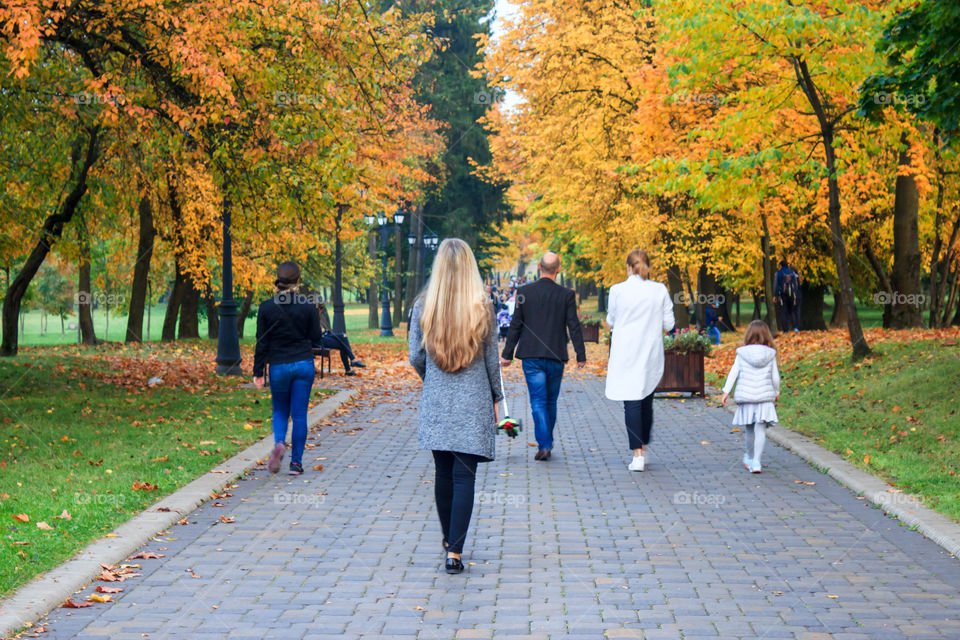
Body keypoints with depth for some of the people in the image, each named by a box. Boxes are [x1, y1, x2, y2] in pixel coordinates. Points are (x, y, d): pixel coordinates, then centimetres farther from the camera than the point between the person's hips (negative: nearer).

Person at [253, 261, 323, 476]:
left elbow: (261, 343, -3)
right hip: (304, 364, 0)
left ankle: (279, 443, -13)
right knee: (299, 414, 6)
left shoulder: (266, 308, -6)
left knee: (280, 412, 16)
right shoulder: (307, 307, -6)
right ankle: (296, 462, 6)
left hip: (278, 367, 0)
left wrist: (258, 372, 3)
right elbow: (316, 337, 3)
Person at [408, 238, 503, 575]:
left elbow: (415, 357, 2)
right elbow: (491, 360, 0)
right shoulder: (482, 307, -6)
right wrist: (496, 398, 13)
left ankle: (449, 542, 28)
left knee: (443, 473, 14)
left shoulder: (423, 306, -3)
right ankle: (455, 551, -6)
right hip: (473, 403, -2)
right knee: (464, 476, -2)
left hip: (435, 403, 2)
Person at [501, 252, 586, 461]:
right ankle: (547, 442, 25)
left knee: (538, 402, 0)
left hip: (531, 357, -1)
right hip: (556, 357, 1)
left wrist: (507, 354, 6)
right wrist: (581, 355, 7)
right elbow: (574, 326, -2)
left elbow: (515, 325, 0)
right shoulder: (566, 295, -4)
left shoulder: (524, 292, -3)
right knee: (551, 401, 15)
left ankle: (544, 445, -12)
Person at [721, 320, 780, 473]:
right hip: (765, 396, -1)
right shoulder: (770, 354, -1)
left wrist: (726, 391, 1)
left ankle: (750, 457, 33)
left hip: (746, 396, 1)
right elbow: (775, 376, 4)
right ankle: (756, 461, -12)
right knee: (760, 429, -3)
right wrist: (777, 392, 19)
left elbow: (733, 373, -3)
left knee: (749, 429, 16)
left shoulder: (742, 353, -2)